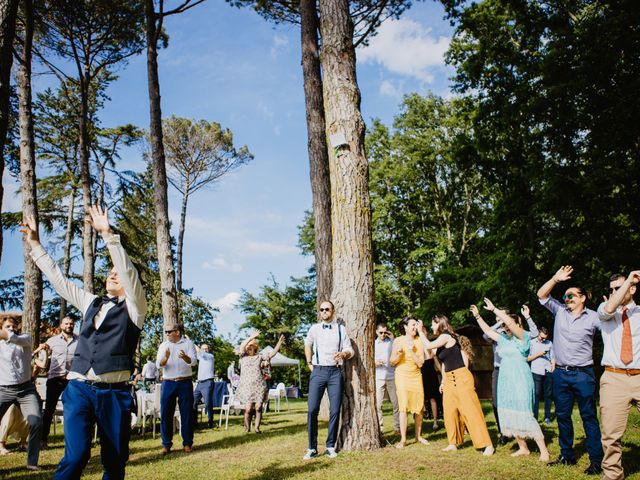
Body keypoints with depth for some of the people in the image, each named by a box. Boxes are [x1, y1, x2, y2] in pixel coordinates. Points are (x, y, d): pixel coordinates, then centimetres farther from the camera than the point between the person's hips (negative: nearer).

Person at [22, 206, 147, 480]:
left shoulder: (134, 308, 4)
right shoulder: (91, 303, 18)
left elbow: (128, 272, -12)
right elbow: (58, 279, 21)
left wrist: (107, 234, -22)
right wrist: (35, 244, 21)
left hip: (114, 393, -3)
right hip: (79, 388, 3)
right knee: (75, 456, -12)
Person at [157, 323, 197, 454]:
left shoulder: (188, 343, 1)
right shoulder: (163, 346, 8)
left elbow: (194, 361, -10)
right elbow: (159, 365, -2)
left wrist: (185, 357, -32)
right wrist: (165, 358, -24)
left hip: (185, 383, -2)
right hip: (168, 383, 2)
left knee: (186, 413, 2)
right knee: (166, 414, 0)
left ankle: (187, 443, 11)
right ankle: (166, 444, 8)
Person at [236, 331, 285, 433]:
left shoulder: (260, 356, 13)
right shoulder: (243, 356, 8)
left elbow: (273, 353, 6)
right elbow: (241, 347, -12)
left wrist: (279, 343, -7)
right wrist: (251, 337, -21)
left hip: (259, 386, 2)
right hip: (246, 386, -2)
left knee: (258, 407, -4)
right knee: (248, 409, -7)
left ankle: (257, 427, 9)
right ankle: (247, 428, 13)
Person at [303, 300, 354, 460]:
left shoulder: (341, 329, 4)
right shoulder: (314, 328, 8)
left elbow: (350, 351, 2)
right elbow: (307, 345, 25)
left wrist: (343, 354, -20)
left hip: (335, 372, 0)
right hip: (318, 371, 0)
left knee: (335, 410, 0)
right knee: (312, 410, -6)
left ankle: (330, 447, 13)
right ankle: (312, 448, 3)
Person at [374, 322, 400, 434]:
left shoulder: (391, 342, 7)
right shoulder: (373, 344, 11)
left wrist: (393, 339, -6)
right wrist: (375, 363, -10)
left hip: (392, 377, 0)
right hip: (378, 378, 0)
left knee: (396, 403, 0)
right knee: (378, 404, -3)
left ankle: (397, 427, 9)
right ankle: (378, 428, 4)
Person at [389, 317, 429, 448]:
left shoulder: (419, 341, -2)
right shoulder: (398, 341, -5)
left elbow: (420, 363, -5)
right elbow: (392, 362, -3)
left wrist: (412, 351, -18)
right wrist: (399, 353, -21)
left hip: (416, 376, 3)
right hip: (402, 375, -2)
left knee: (419, 408, 4)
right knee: (403, 407, -10)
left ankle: (418, 436, 20)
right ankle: (403, 439, -7)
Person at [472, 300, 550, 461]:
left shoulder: (523, 338, -7)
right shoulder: (504, 339, 14)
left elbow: (510, 322, -21)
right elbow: (487, 330, 20)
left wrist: (494, 309, -19)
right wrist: (477, 316, 14)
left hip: (520, 381, -8)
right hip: (505, 382, 8)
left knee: (524, 415, -10)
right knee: (509, 416, 8)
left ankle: (543, 450, -3)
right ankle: (523, 448, 19)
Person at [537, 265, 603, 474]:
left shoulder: (593, 317, -2)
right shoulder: (559, 311, 7)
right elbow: (541, 295, 3)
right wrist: (555, 279, -9)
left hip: (583, 374, -4)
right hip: (560, 373, 4)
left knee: (589, 417, 1)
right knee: (562, 415, 12)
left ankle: (596, 461, 8)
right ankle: (567, 455, 24)